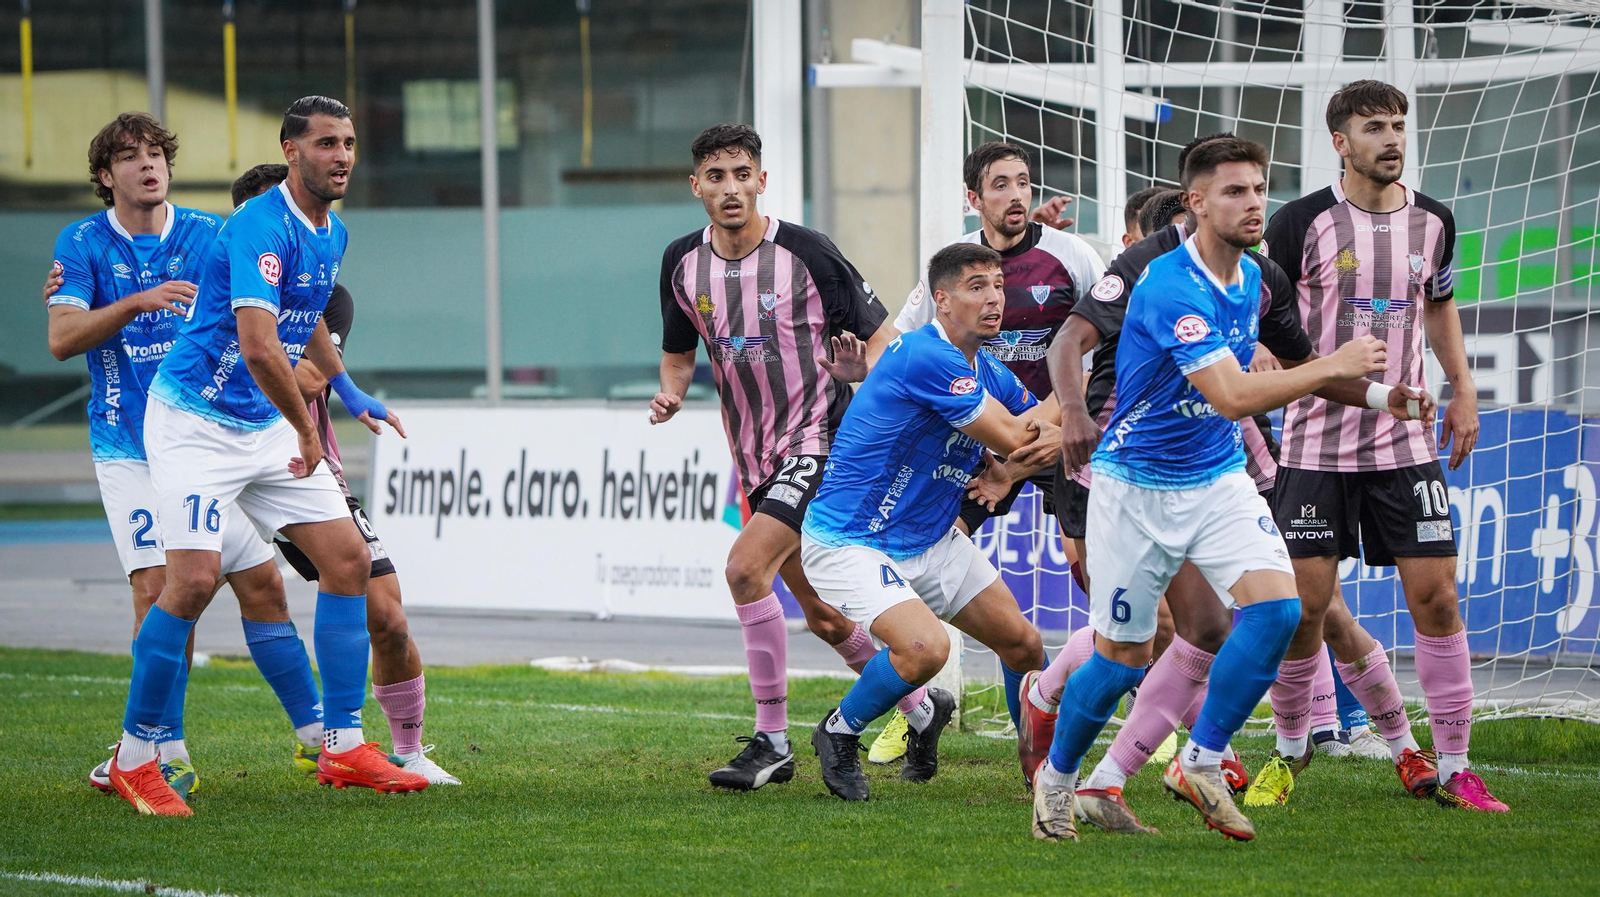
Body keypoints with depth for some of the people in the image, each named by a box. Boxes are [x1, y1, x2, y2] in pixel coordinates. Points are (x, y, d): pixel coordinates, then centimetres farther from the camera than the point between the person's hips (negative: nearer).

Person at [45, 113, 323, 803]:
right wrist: (138, 302, -24)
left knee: (261, 584, 1)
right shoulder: (84, 244, 0)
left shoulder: (209, 236, 5)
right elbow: (63, 338, -12)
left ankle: (318, 734, 10)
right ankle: (167, 754, -8)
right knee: (159, 585, -15)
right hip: (130, 450, -2)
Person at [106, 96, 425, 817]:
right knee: (194, 579, -18)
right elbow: (258, 346, -31)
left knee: (348, 558, 1)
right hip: (195, 423, -9)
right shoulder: (262, 226, -22)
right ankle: (133, 758, -5)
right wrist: (307, 433, -20)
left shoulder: (331, 234, 9)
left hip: (266, 426, 9)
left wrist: (347, 391, 36)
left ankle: (343, 748, 8)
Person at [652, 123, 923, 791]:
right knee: (822, 614, 14)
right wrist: (671, 391, -4)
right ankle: (922, 705, 35)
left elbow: (880, 333, -4)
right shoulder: (683, 263, 3)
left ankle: (772, 742, -15)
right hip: (756, 456, 7)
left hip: (818, 436, -7)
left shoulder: (806, 252, -12)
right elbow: (679, 352, 18)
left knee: (746, 566, -23)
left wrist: (860, 368, -25)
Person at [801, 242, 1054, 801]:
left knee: (1024, 644, 8)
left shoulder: (989, 374, 5)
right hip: (849, 541, -9)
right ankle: (839, 733, -2)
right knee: (926, 647, -29)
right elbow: (1013, 436, -22)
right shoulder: (927, 358, -24)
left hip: (930, 542, 9)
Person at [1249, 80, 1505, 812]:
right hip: (1316, 441, -3)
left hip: (1406, 441, 3)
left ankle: (1452, 766, 2)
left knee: (1435, 594, -5)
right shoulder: (1303, 223, -7)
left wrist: (1462, 388, 17)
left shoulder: (1433, 222, 6)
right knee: (1305, 602, -5)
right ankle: (1289, 750, 18)